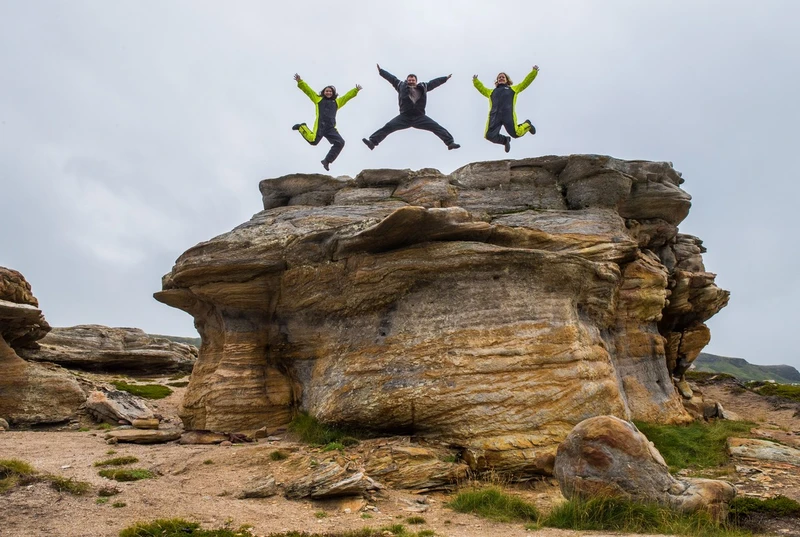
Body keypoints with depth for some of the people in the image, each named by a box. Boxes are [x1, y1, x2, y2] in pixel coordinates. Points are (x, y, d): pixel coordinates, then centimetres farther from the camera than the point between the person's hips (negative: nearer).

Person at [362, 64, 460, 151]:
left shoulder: (423, 87, 17)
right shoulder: (401, 85, 14)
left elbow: (434, 82, 27)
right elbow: (391, 78, 20)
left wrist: (445, 78, 33)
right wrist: (381, 71, 25)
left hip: (420, 117, 1)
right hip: (404, 117, -1)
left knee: (437, 127, -9)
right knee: (388, 127, -12)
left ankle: (450, 142, -7)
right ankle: (372, 141, -13)